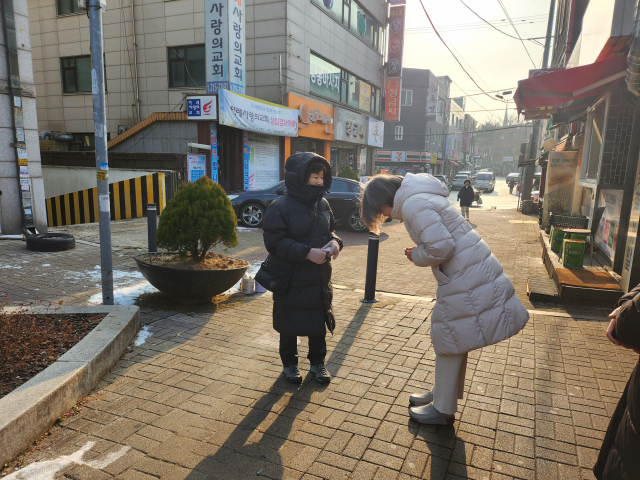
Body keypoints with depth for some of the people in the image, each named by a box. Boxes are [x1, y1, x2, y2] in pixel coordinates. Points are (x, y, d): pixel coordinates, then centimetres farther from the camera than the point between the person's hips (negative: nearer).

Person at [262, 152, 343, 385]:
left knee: (319, 322, 15)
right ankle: (289, 363, 32)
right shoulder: (280, 207, -15)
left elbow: (331, 230, 16)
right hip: (291, 280, -5)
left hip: (320, 278, 5)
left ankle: (317, 361, 35)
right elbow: (275, 243, -19)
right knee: (290, 324, 11)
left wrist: (334, 242, -8)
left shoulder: (323, 204, 4)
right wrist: (307, 253, -25)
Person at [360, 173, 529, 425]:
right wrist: (418, 253, 7)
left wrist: (416, 256, -7)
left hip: (466, 279, -10)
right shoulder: (420, 196, 14)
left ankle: (443, 410, 20)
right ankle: (441, 394, 37)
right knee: (453, 338, 20)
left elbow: (440, 247, -25)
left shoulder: (412, 204, -18)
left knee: (450, 341, 3)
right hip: (471, 271, 10)